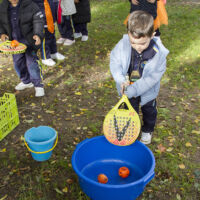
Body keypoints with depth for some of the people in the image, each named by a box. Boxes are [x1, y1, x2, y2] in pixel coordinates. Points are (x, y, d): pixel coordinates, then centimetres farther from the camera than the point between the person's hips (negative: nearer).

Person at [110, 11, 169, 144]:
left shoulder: (159, 53, -32)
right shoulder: (123, 44, -27)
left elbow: (153, 77, -27)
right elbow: (114, 61, -13)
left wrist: (133, 90, -32)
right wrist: (121, 80, -27)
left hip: (147, 91, -1)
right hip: (128, 88, 1)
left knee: (149, 111, 26)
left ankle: (148, 130, 54)